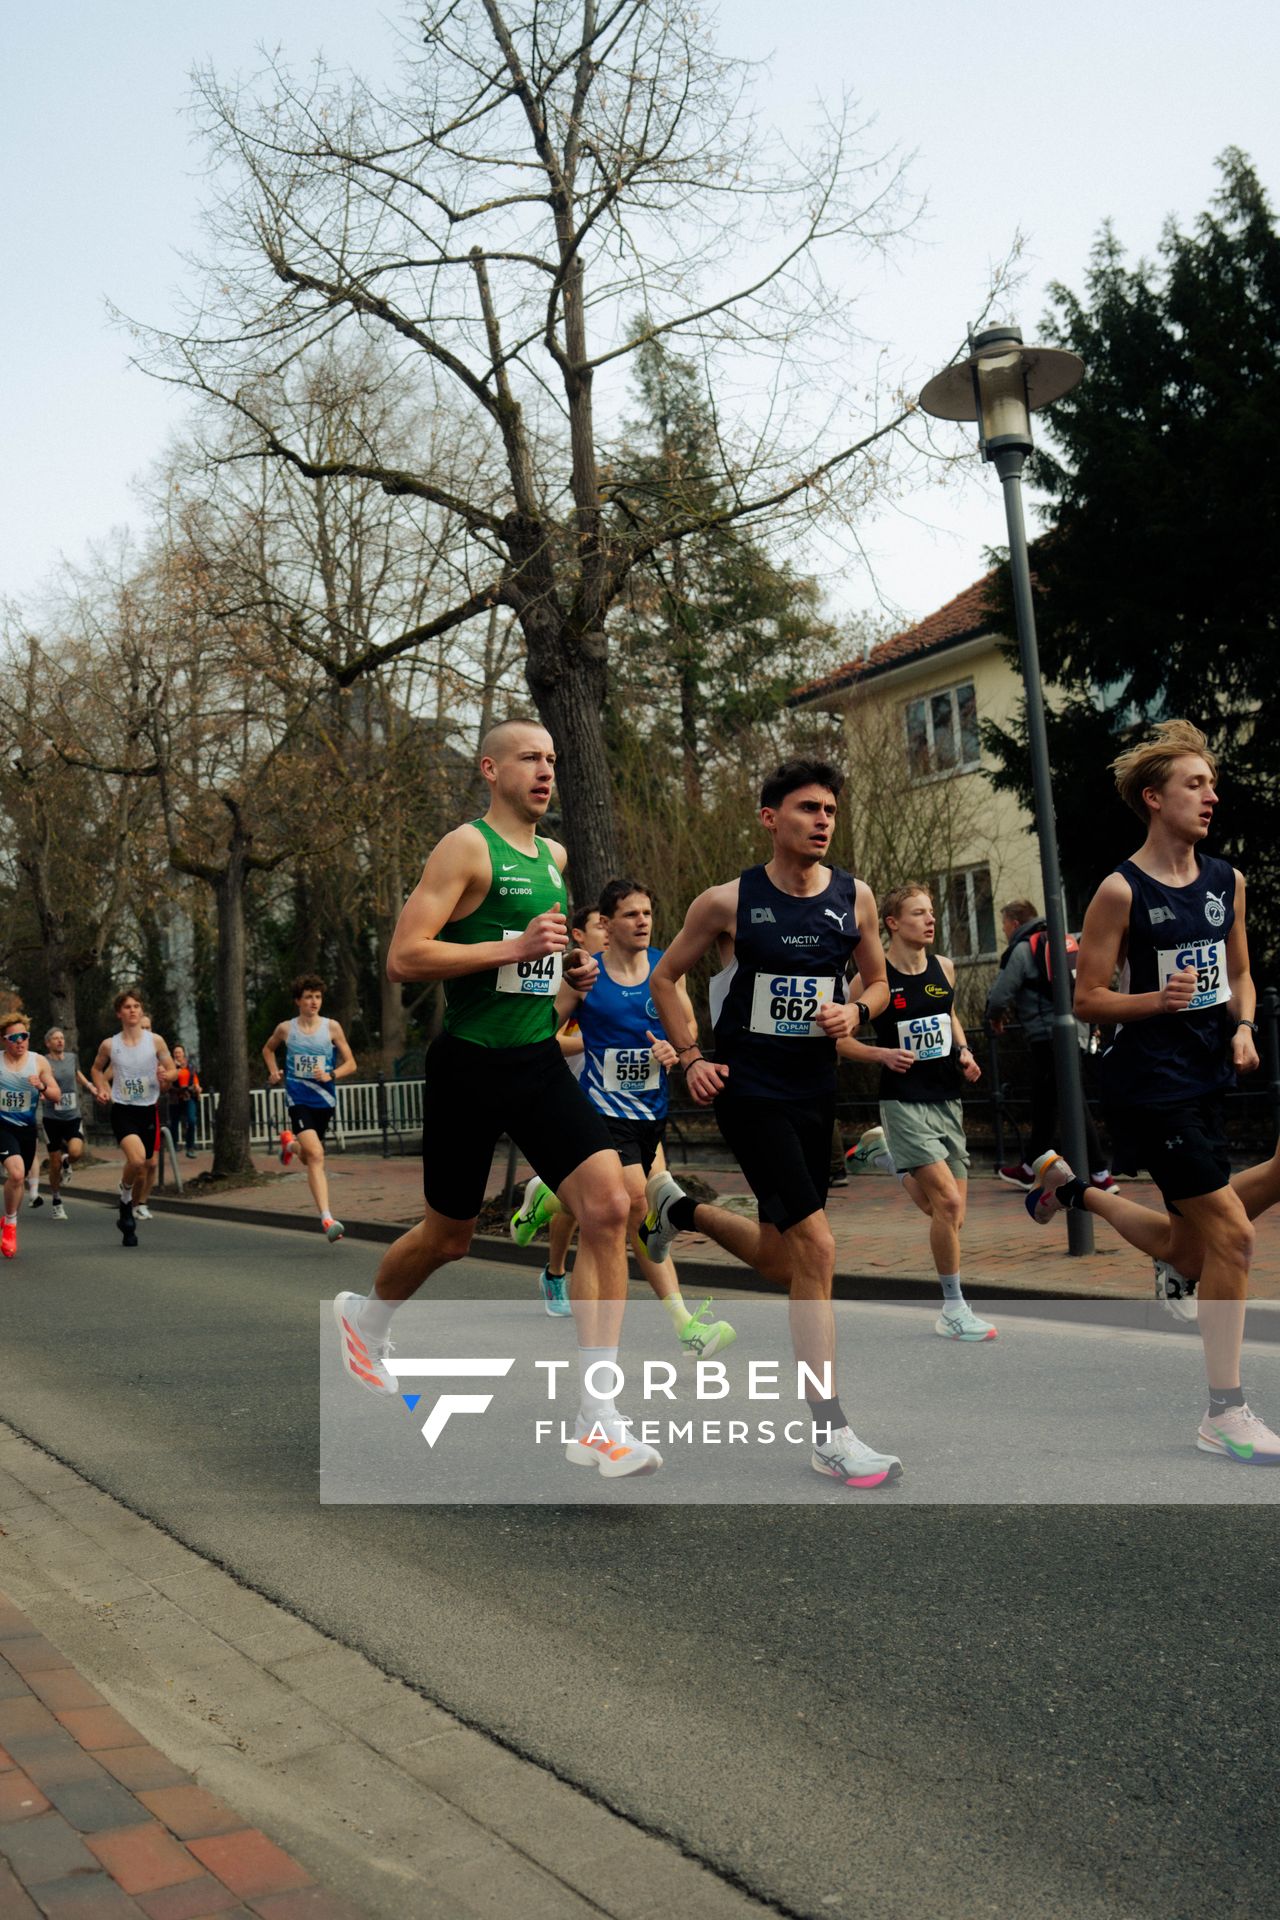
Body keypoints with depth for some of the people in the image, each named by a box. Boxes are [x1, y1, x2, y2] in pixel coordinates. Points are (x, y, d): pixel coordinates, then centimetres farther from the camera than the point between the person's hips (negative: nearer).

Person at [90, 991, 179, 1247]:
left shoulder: (155, 1041, -1)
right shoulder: (109, 1045, -1)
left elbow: (172, 1070, 6)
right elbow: (96, 1068, 18)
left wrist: (166, 1076, -16)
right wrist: (102, 1089, 1)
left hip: (149, 1110, 2)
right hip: (122, 1110, -2)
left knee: (150, 1163, 8)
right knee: (137, 1159, -25)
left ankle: (138, 1204, 31)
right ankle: (125, 1194, 4)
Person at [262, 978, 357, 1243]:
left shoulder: (331, 1027, 0)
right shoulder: (285, 1029, 2)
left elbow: (350, 1064, 2)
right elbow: (268, 1049, 23)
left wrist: (330, 1076, -15)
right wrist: (273, 1072, 7)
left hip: (324, 1099, 3)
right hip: (298, 1099, -2)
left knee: (310, 1157, 18)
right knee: (316, 1155, -21)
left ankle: (290, 1142, 55)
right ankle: (327, 1219, -26)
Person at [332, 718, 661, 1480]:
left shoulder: (555, 856, 13)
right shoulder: (466, 847, -10)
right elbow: (403, 957, -18)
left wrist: (571, 967, 8)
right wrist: (514, 949, -22)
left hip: (540, 1061, 5)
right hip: (470, 1066, -5)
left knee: (609, 1207, -14)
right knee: (449, 1236, 11)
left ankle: (597, 1419, -11)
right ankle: (366, 1316, 46)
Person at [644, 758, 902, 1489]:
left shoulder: (856, 898, 2)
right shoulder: (728, 902, -7)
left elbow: (878, 983, 13)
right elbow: (666, 977, 5)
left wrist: (856, 1012, -9)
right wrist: (692, 1058, -4)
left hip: (815, 1088, 5)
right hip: (748, 1088, -5)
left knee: (781, 1261, 15)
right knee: (817, 1249, -15)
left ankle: (679, 1207, 45)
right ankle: (830, 1433, -6)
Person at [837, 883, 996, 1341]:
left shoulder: (944, 968, 6)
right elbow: (840, 1039, -4)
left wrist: (965, 1053, 8)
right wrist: (884, 1055, -19)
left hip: (947, 1100, 6)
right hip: (904, 1101, -6)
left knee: (950, 1213, 8)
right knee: (948, 1202, -17)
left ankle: (905, 1173, 42)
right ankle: (954, 1308, -3)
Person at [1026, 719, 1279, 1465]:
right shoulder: (1122, 891, -11)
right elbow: (1088, 998, -9)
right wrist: (1158, 998, -25)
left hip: (1206, 1078, 7)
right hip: (1151, 1085, -7)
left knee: (1190, 1256, 14)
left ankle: (1070, 1186, 37)